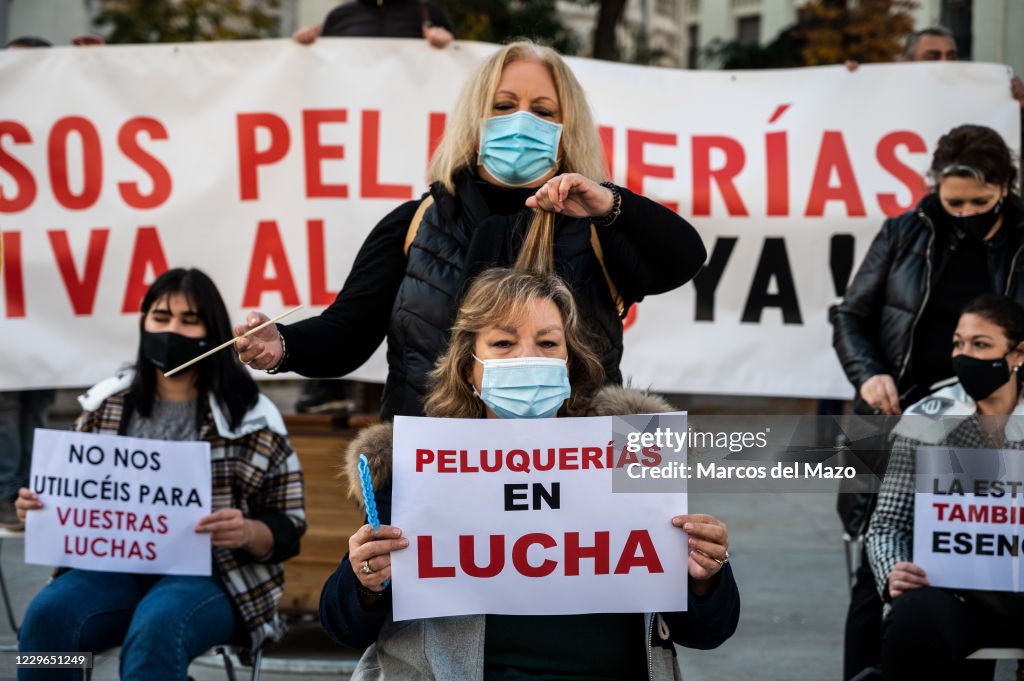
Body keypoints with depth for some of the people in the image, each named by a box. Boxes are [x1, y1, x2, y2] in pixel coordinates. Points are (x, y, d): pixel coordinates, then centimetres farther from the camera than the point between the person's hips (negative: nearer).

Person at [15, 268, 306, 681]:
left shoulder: (251, 419, 2)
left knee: (155, 628, -37)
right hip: (115, 566, 3)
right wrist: (40, 508, -2)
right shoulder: (106, 406, 13)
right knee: (47, 615, -29)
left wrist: (247, 534, -19)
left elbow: (288, 528, 4)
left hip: (210, 576, -3)